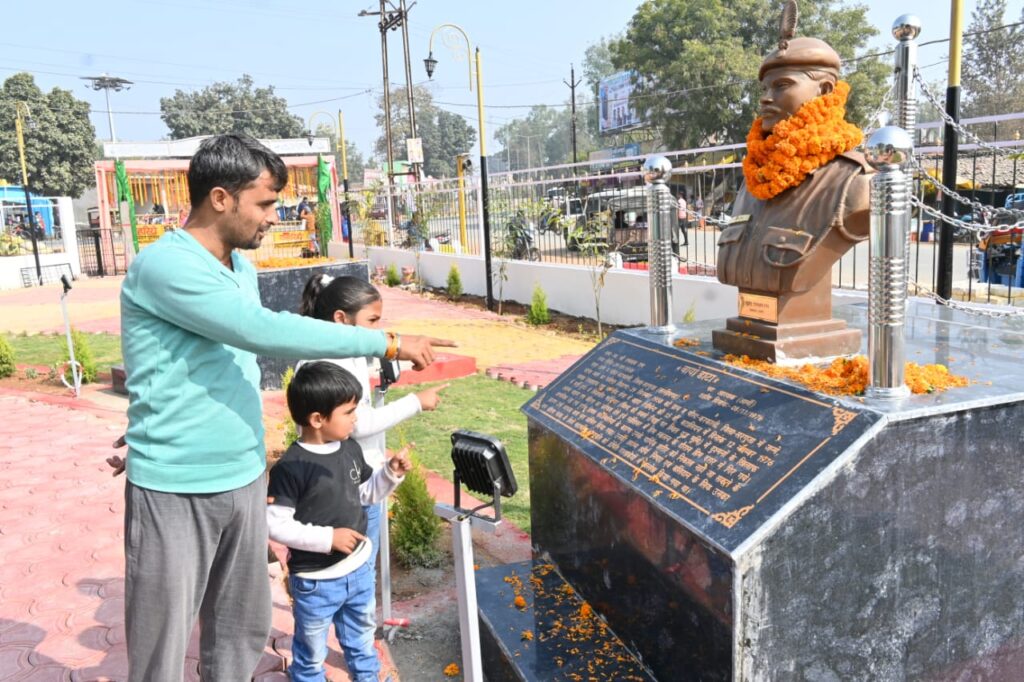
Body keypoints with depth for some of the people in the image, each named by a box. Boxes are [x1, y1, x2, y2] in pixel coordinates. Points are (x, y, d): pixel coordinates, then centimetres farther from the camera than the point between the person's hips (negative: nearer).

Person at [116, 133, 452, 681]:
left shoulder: (242, 267, 9)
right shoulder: (164, 265, -17)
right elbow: (264, 331, -28)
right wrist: (387, 343, -24)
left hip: (244, 480, 7)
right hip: (176, 492, -7)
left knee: (243, 634, 16)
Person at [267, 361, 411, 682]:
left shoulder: (351, 449, -3)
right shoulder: (290, 467, -24)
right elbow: (275, 524, -22)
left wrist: (392, 472, -6)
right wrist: (327, 538, -26)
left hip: (359, 569, 6)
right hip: (315, 581, -6)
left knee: (362, 639, 28)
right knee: (312, 653, 17)